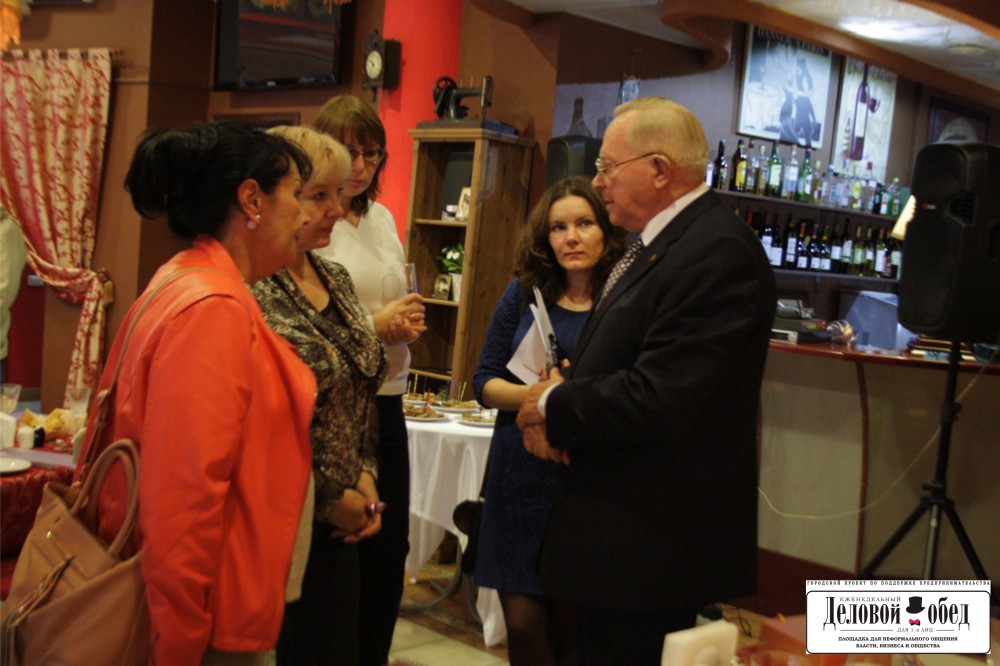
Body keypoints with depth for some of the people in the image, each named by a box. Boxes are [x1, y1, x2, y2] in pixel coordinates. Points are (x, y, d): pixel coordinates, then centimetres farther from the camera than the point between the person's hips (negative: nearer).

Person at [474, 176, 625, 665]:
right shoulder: (525, 293, 5)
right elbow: (484, 381, 6)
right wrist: (534, 396, -13)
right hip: (522, 475, 2)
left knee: (572, 625, 5)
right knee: (523, 621, 5)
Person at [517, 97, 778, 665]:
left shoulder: (716, 251, -21)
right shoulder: (659, 243, 12)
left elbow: (657, 399, -28)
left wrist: (552, 405, -12)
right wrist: (558, 405, -3)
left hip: (653, 539, -10)